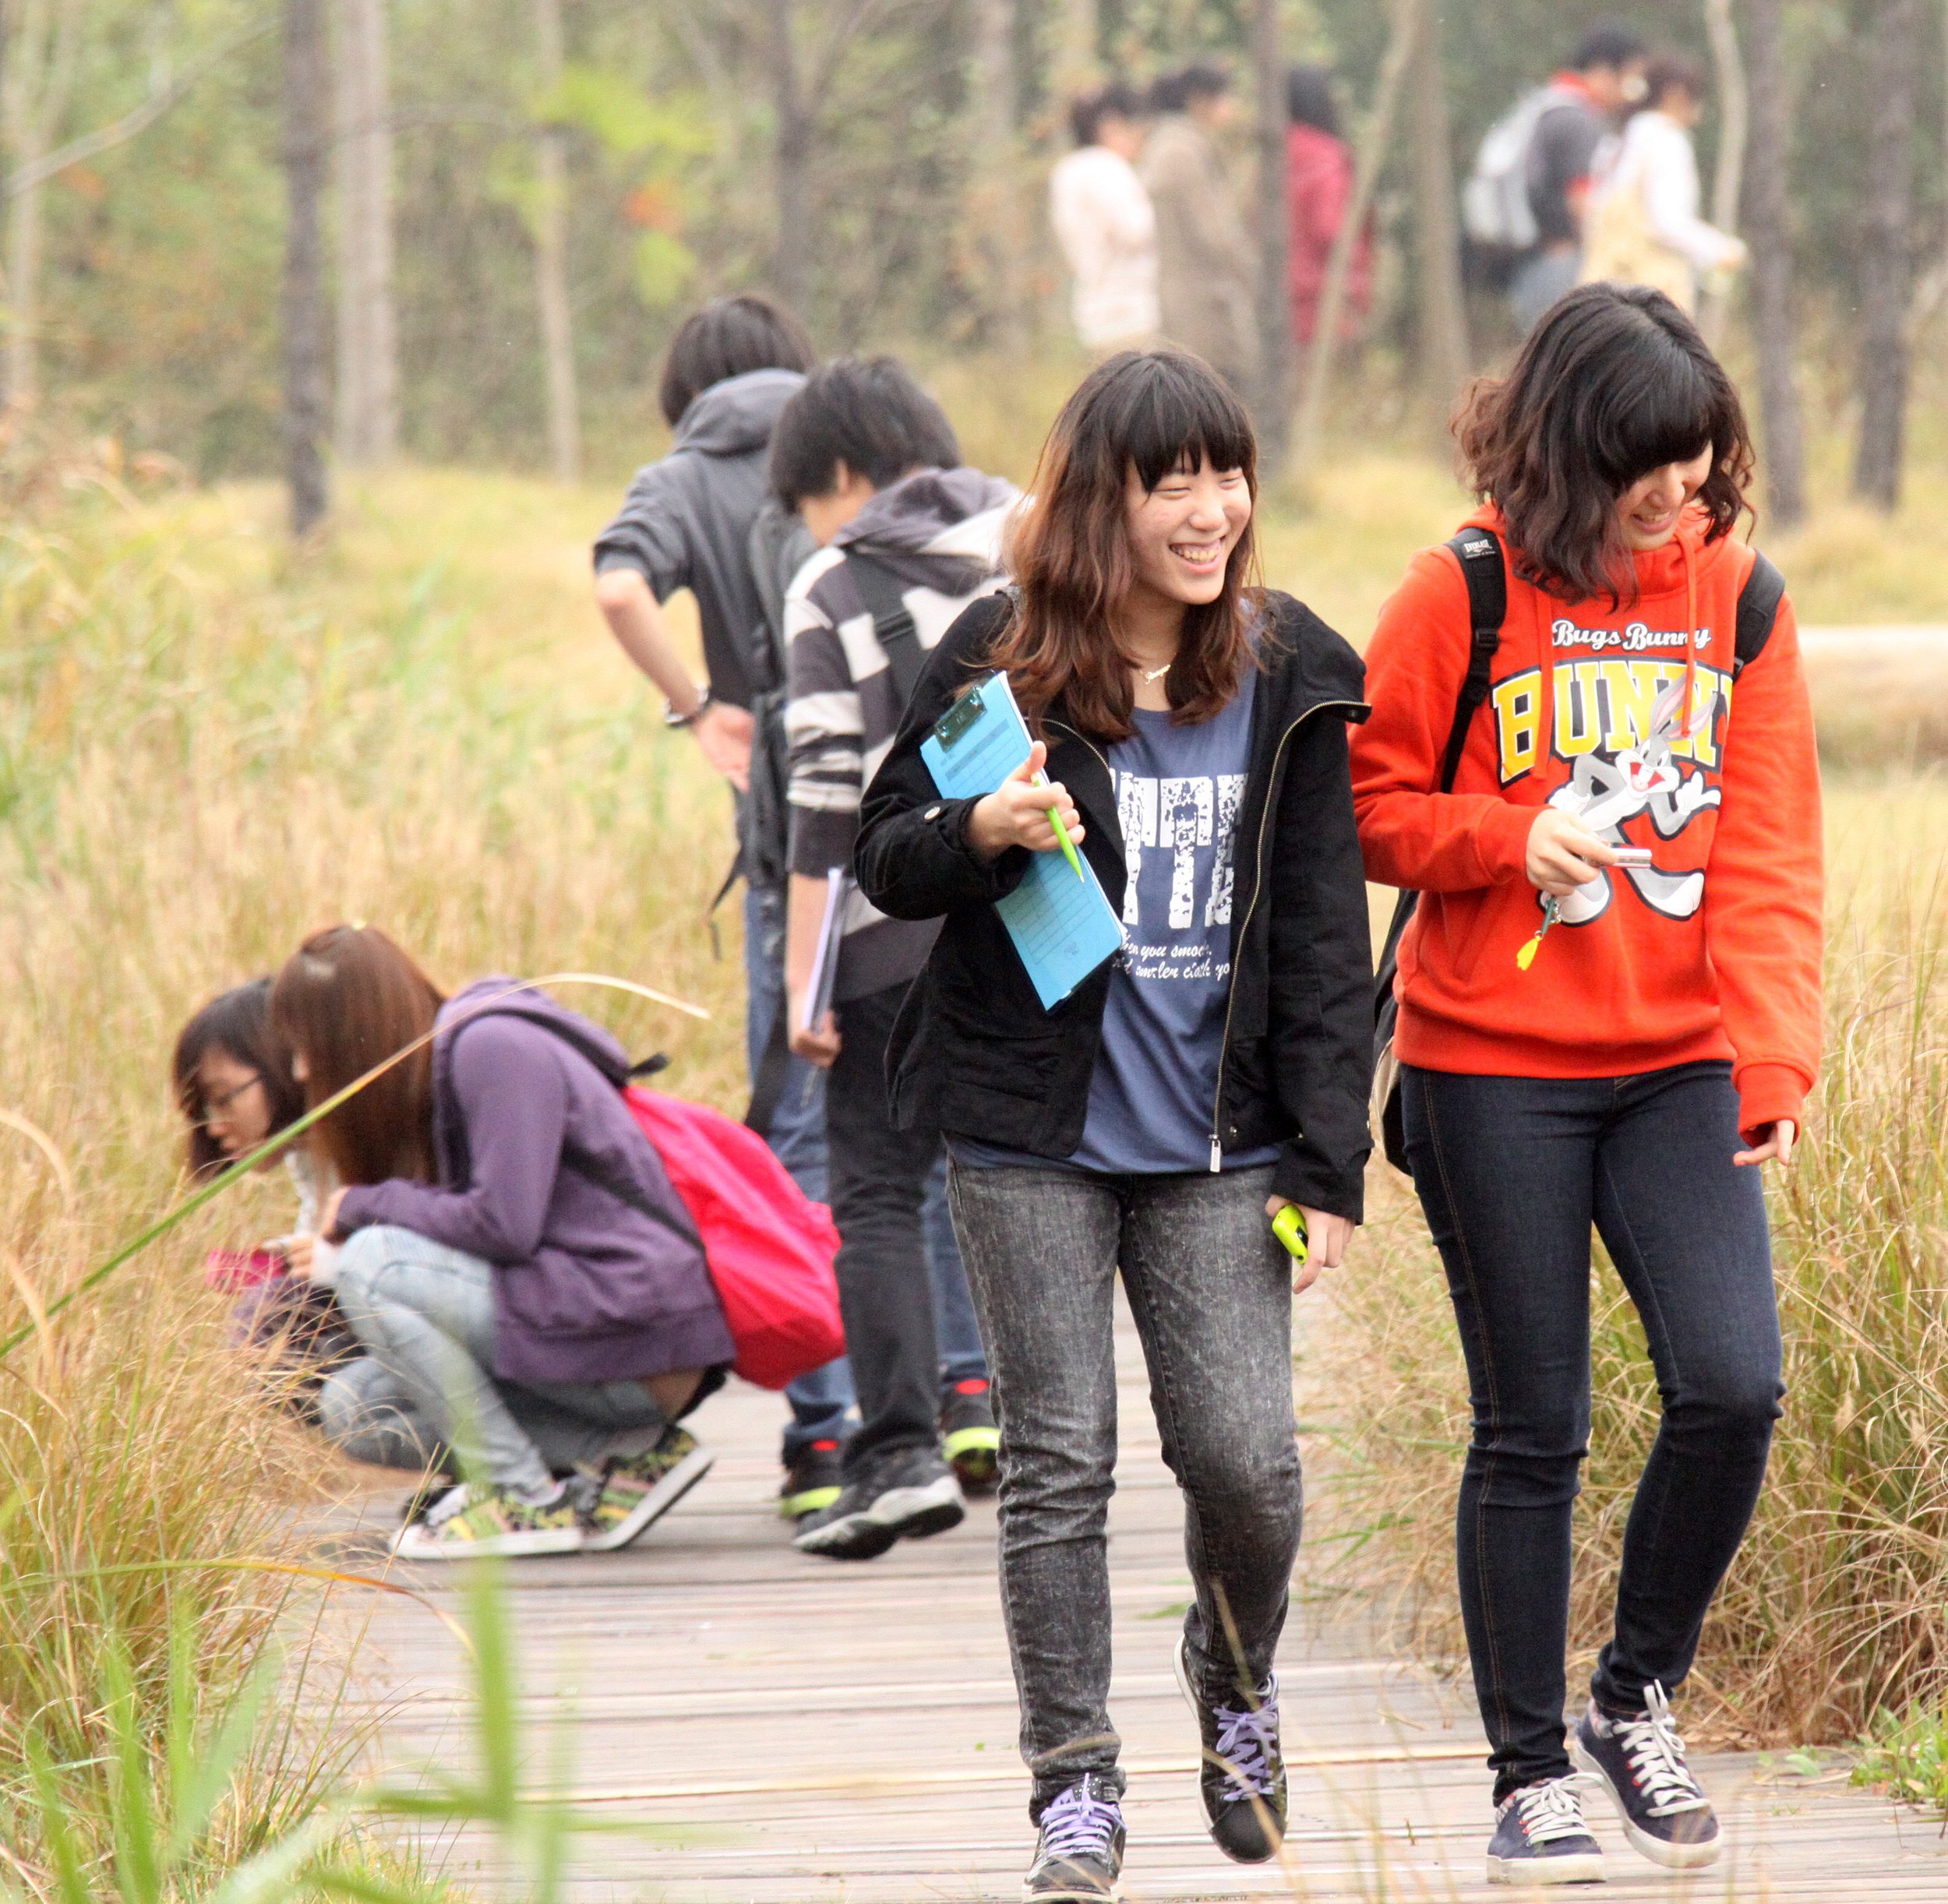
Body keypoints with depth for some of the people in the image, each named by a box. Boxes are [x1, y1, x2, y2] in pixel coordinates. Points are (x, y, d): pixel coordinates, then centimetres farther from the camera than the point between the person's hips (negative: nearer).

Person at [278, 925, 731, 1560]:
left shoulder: (495, 1048, -13)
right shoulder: (442, 1061, 16)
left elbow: (503, 1226, -22)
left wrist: (365, 1206, -9)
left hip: (639, 1335, -10)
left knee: (374, 1267, -18)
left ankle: (524, 1501, -11)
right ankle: (623, 1453, 4)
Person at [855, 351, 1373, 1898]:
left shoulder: (1290, 677, 0)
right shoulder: (997, 662, -4)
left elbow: (1323, 937, 2)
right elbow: (886, 858, 4)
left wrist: (1330, 1162, -2)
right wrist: (979, 834, -20)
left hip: (1217, 1137, 1)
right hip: (1033, 1133, -1)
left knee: (1246, 1458, -4)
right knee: (1058, 1463, -1)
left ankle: (1235, 1685, 27)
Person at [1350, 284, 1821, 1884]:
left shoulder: (1738, 597, 3)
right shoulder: (1467, 593, -5)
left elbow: (1770, 851, -1)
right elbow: (1366, 804, 0)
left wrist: (1777, 1054, -13)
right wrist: (1511, 838, -17)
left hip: (1679, 1063, 2)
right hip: (1493, 1068, -2)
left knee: (1733, 1390, -11)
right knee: (1533, 1429, 2)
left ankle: (1639, 1696, 12)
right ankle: (1532, 1770, 14)